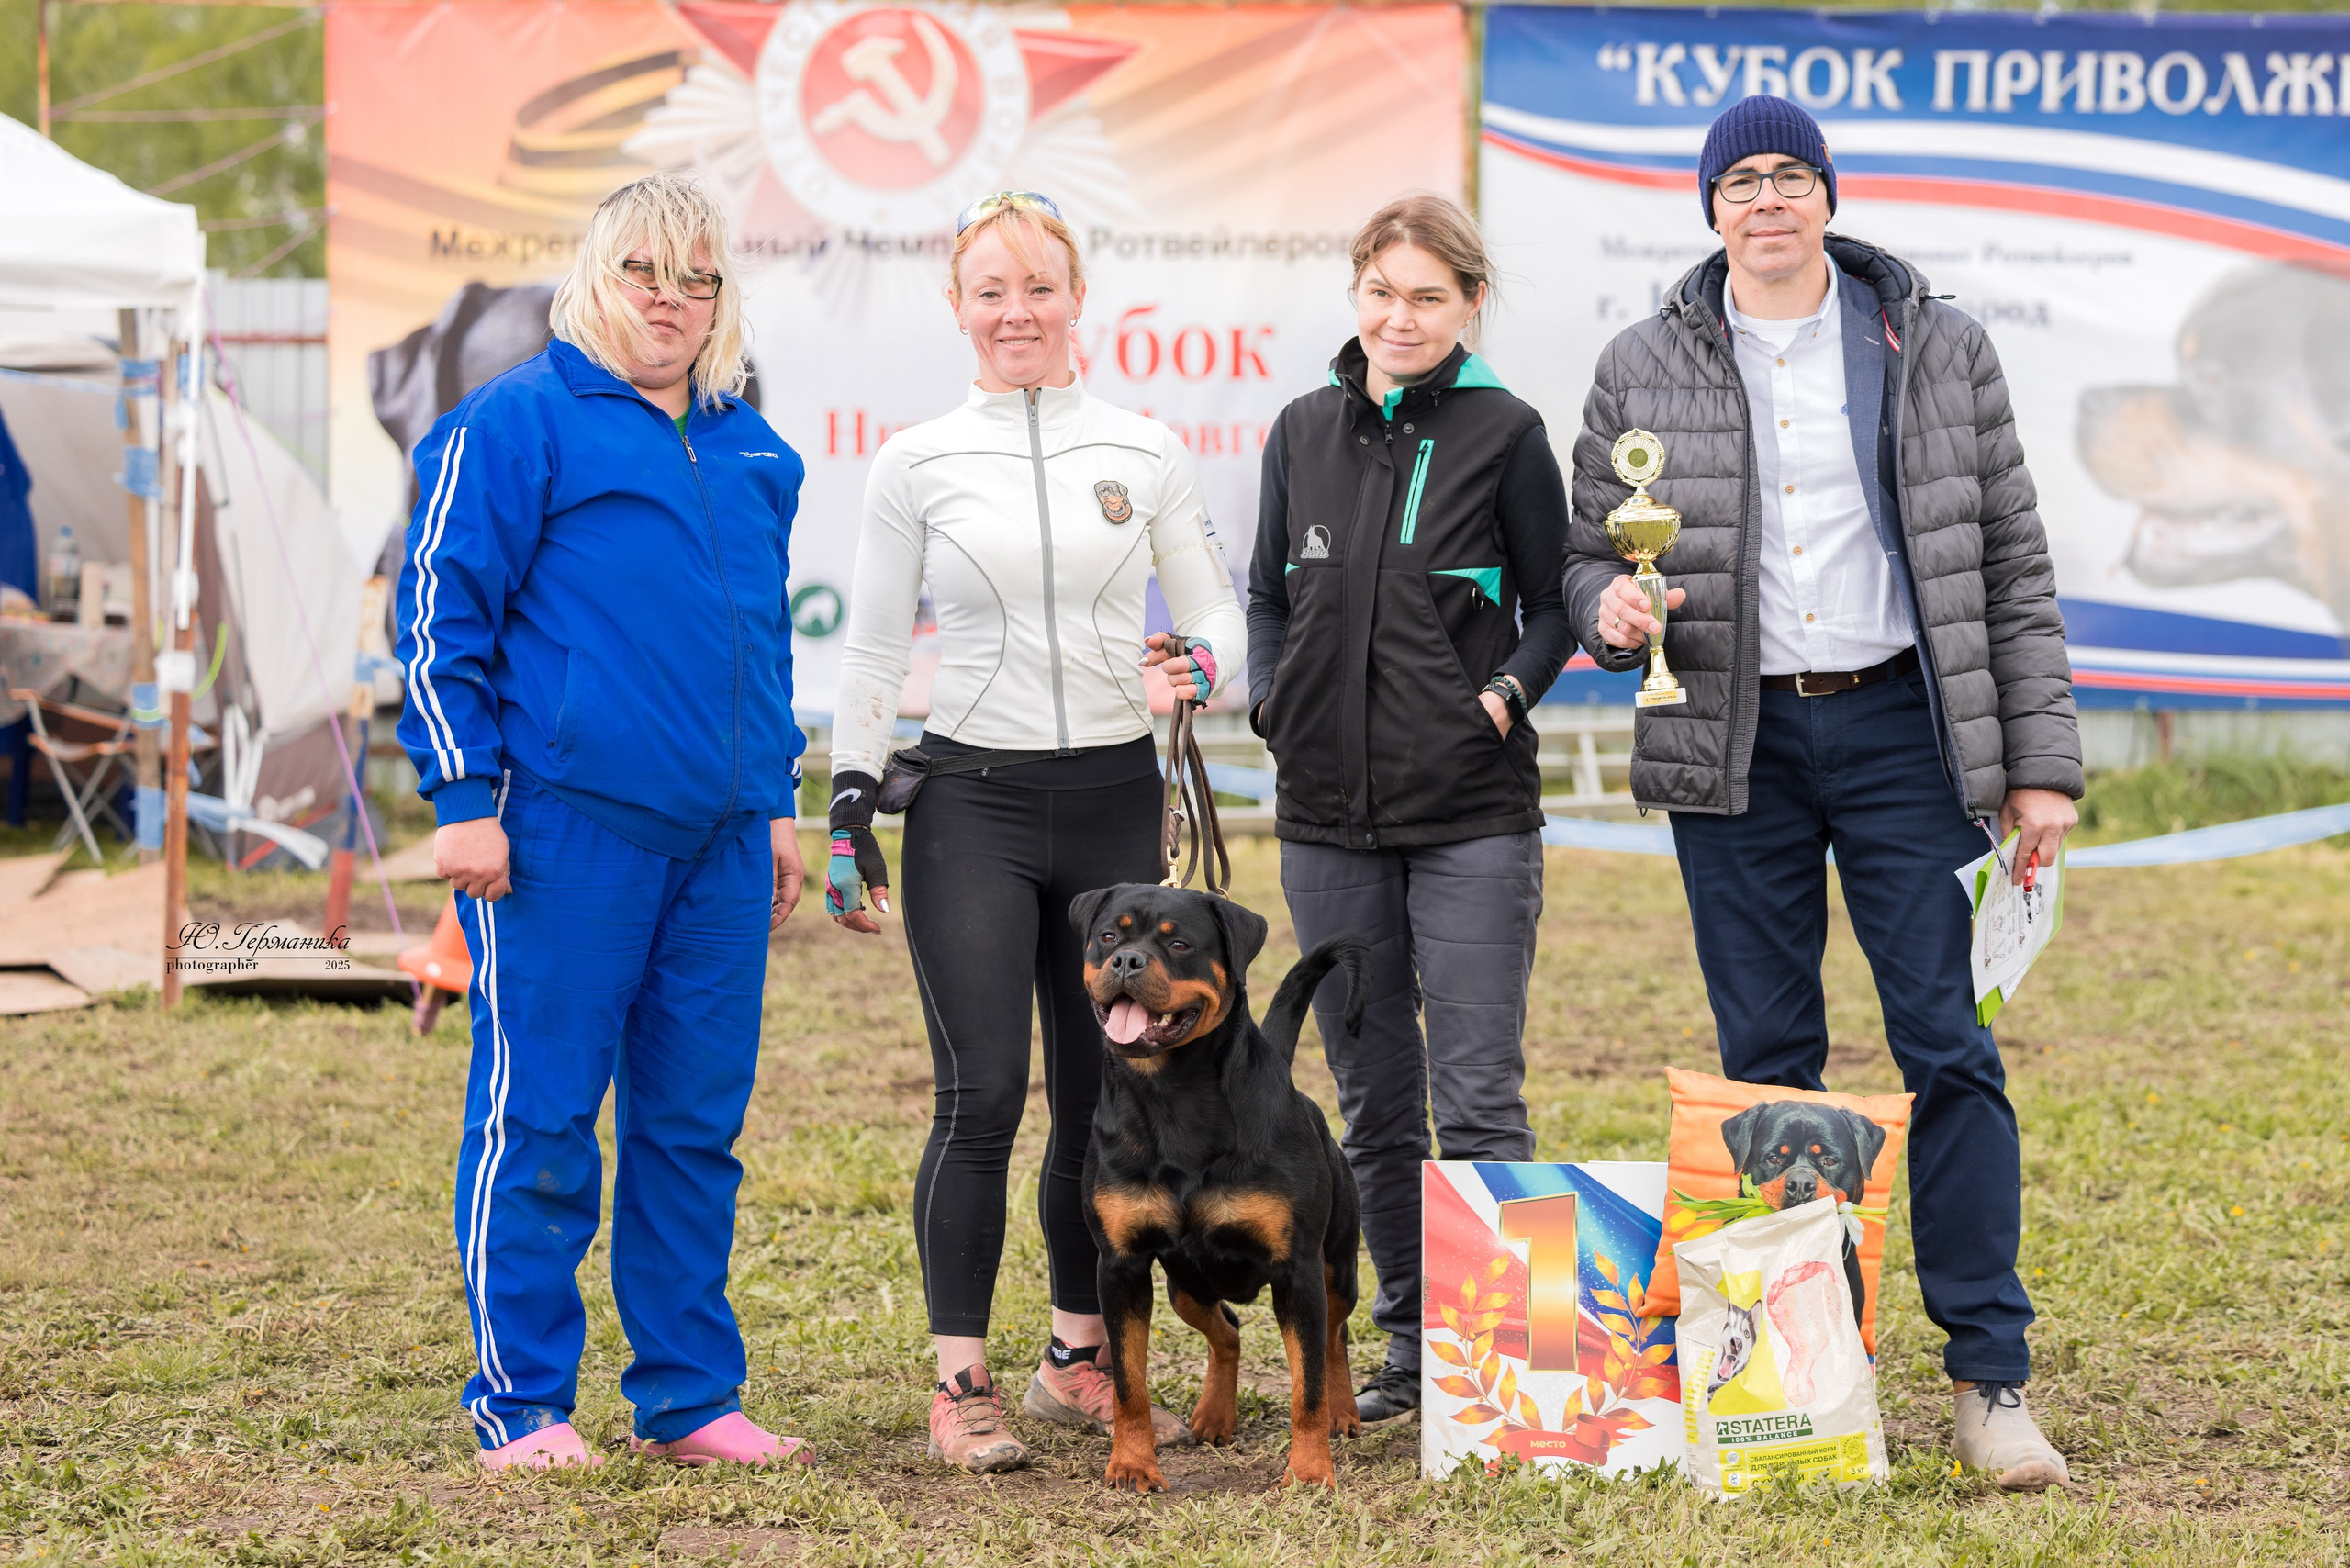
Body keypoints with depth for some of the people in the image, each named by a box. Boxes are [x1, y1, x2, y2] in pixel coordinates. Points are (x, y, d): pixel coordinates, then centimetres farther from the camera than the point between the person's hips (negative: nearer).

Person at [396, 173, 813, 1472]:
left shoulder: (749, 450, 17)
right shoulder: (517, 424, -3)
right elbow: (441, 611, -5)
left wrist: (776, 801, 22)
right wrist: (464, 798, -10)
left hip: (719, 839, 6)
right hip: (562, 828, -6)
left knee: (695, 1123, 9)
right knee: (538, 1121, -2)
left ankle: (689, 1399, 16)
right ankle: (521, 1405, 7)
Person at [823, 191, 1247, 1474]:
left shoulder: (1147, 456, 6)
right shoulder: (917, 466, 2)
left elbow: (1219, 614, 9)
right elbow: (872, 650, 6)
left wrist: (1198, 665, -14)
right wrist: (849, 814, 2)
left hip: (1112, 796, 2)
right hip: (972, 801, -2)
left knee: (1106, 1095, 6)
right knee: (983, 1095, -10)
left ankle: (1080, 1362, 20)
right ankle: (959, 1388, -3)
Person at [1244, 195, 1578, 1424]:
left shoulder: (1504, 434, -2)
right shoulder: (1304, 432, 9)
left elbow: (1555, 606, 4)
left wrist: (1506, 696, -12)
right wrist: (1272, 704, 2)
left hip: (1472, 814, -4)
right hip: (1327, 816, 4)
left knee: (1477, 1101, -7)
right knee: (1373, 1103, 10)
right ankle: (1410, 1340, 20)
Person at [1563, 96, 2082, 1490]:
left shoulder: (1936, 352, 4)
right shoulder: (1644, 370, 6)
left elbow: (2011, 561, 5)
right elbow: (1593, 551, 13)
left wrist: (2040, 760, 0)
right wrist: (1612, 607, -12)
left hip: (1901, 730, -1)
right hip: (1735, 747, 1)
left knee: (1950, 1049, -5)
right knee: (1767, 1061, 4)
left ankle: (1991, 1376, 0)